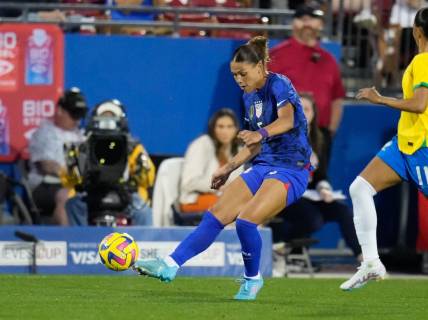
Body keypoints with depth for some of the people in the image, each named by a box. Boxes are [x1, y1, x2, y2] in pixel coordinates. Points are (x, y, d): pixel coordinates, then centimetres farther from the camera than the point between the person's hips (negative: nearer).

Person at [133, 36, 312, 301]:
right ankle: (171, 266, -6)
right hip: (263, 166, 8)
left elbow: (287, 120, -30)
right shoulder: (250, 97, 13)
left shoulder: (278, 85, -12)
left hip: (291, 169, -8)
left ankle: (252, 279, -1)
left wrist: (261, 133, -47)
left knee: (246, 219, -23)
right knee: (216, 215, -4)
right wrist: (229, 168, 22)